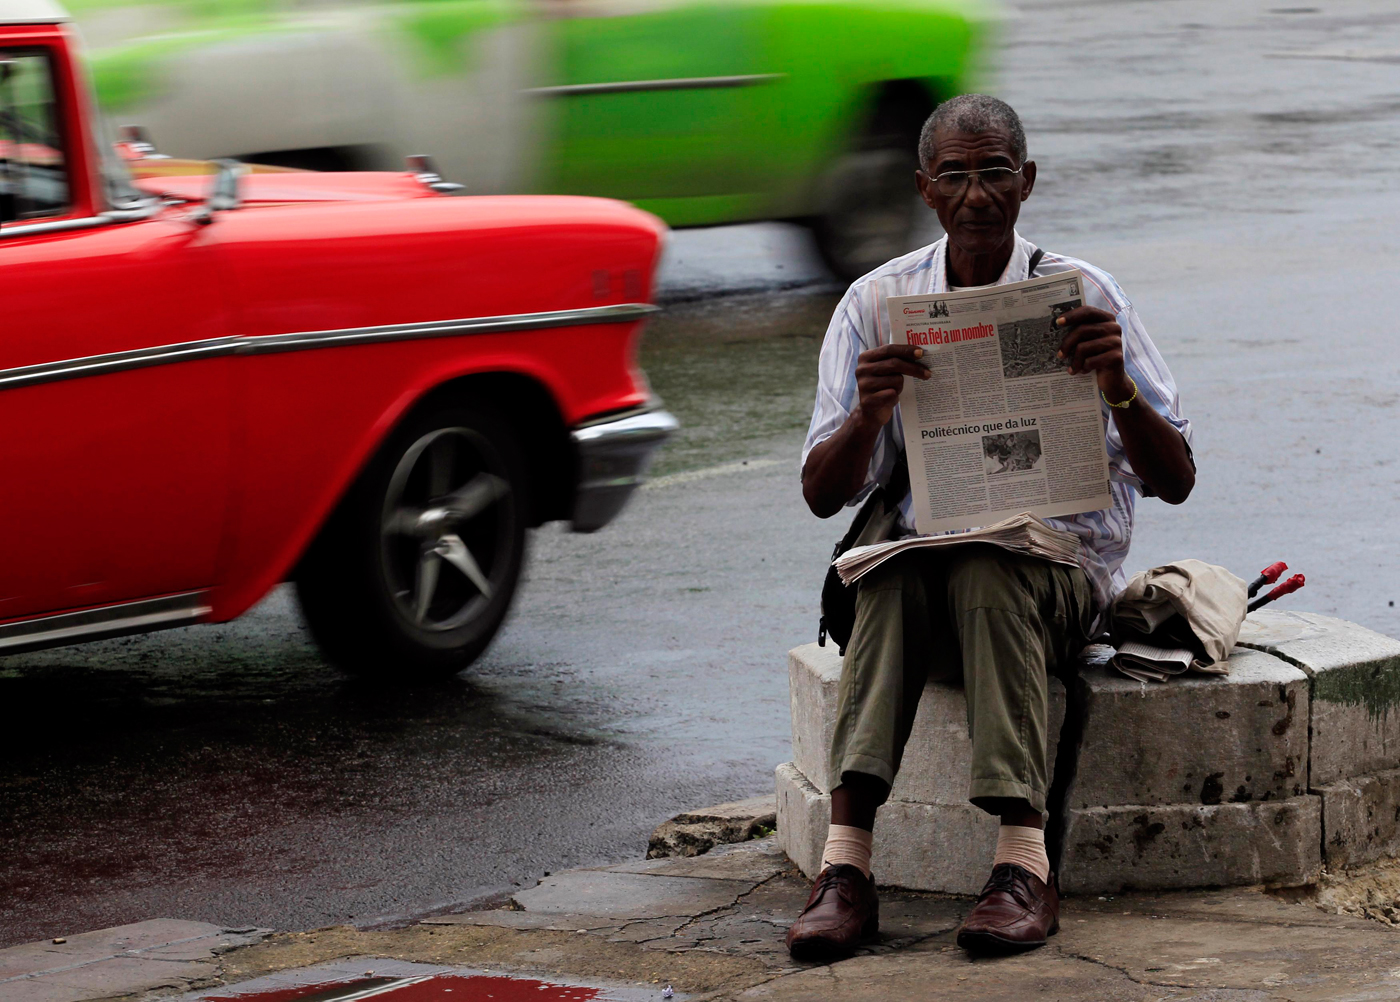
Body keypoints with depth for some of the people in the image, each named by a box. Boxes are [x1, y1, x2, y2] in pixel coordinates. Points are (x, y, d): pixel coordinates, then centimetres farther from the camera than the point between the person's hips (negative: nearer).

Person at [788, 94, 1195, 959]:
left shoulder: (1083, 297, -1)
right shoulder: (877, 303, 4)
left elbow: (1174, 483, -3)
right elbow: (824, 494, 0)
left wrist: (1119, 388, -23)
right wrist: (869, 412, -21)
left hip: (1063, 568, -1)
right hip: (925, 557, 1)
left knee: (988, 576, -37)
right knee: (891, 579, -35)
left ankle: (1025, 868, -45)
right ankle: (846, 869, -45)